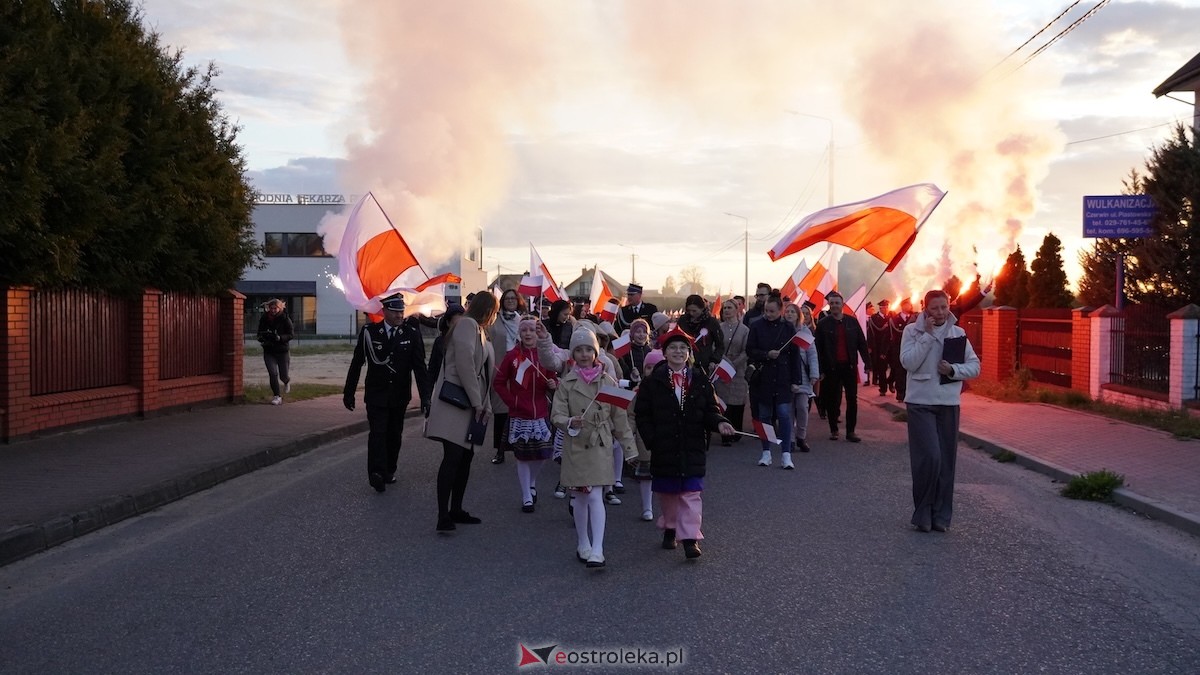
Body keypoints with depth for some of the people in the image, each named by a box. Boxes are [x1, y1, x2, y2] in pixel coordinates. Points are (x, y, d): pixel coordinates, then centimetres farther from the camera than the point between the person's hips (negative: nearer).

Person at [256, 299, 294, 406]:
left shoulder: (285, 319, -8)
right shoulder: (264, 319, 1)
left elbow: (292, 334, -10)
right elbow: (260, 333, 13)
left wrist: (280, 338, -27)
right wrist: (261, 338, -10)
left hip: (283, 351, -2)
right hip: (269, 352, 2)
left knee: (283, 375, 5)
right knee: (273, 374, -10)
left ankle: (287, 381, 43)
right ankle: (277, 396, 1)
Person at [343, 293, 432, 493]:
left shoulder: (412, 334, -3)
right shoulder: (369, 332, -4)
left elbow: (420, 367, -6)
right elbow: (356, 364, 2)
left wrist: (425, 396, -15)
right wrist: (348, 392, 4)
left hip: (400, 396, 2)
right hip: (376, 394, -2)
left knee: (395, 435, 10)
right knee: (377, 433, -13)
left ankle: (389, 471, 24)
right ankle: (377, 474, -19)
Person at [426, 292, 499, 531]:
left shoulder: (479, 331, 22)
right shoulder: (467, 324, -8)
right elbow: (464, 363, -19)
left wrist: (485, 404, 14)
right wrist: (477, 401, -18)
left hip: (470, 406, 10)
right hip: (455, 402, -10)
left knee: (465, 457, 11)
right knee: (452, 457, -14)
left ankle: (456, 510, 19)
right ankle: (443, 516, -16)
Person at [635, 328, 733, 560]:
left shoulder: (700, 380, 2)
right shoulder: (653, 381, -2)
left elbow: (709, 410, 4)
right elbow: (642, 414, -1)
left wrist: (719, 423, -17)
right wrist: (651, 441, -9)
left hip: (692, 447, 0)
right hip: (664, 448, 0)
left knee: (691, 493, -5)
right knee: (667, 491, 14)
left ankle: (690, 538, -6)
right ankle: (669, 528, 34)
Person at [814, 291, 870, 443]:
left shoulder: (852, 321, 5)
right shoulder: (823, 324, -1)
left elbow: (861, 343, 8)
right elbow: (818, 349, -2)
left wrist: (867, 363, 2)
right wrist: (820, 370, -6)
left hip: (850, 366, 2)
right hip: (831, 367, -2)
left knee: (852, 399, 2)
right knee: (832, 400, 5)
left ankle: (851, 431, 9)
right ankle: (833, 430, 16)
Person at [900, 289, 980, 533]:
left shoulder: (958, 333, 6)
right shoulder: (912, 330, -2)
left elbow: (975, 366, 7)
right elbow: (908, 363, -14)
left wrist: (953, 370, -11)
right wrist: (927, 335, -15)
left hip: (949, 403, 3)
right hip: (921, 402, -3)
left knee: (946, 461, 5)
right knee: (929, 457, -12)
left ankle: (941, 515, 16)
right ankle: (922, 513, 4)